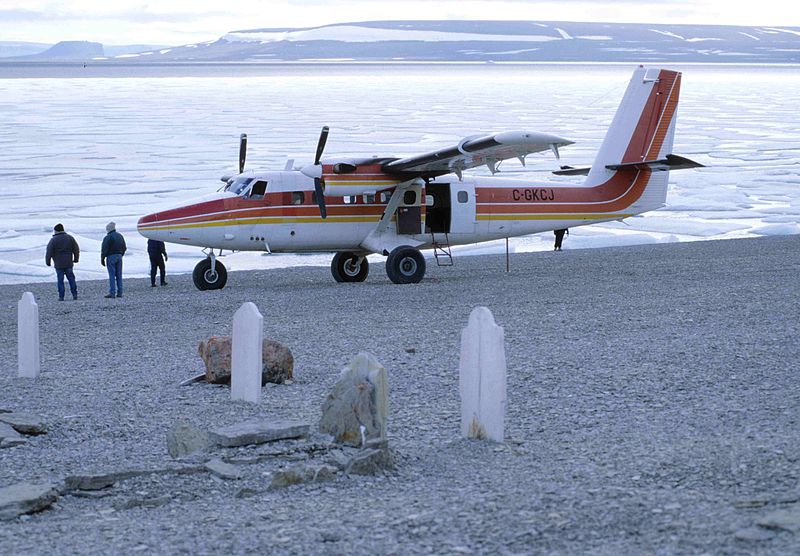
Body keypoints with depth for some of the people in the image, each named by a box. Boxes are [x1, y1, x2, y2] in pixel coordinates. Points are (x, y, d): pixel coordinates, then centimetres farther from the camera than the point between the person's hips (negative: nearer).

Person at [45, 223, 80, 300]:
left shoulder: (53, 240, -7)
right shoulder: (70, 238, 5)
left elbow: (49, 252, -8)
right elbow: (76, 249, 9)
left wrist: (47, 262, 3)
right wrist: (76, 259, 21)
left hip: (58, 265, -3)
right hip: (68, 263, 3)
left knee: (60, 280, 1)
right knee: (71, 278, 12)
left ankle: (61, 296, -1)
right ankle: (74, 294, 9)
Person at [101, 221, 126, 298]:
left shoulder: (108, 237, -12)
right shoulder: (120, 236, 12)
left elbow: (104, 249, -13)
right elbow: (124, 248, 18)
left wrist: (102, 259, -6)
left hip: (111, 257, -6)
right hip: (119, 256, 6)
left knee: (112, 275, -6)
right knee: (119, 275, 9)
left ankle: (112, 293, -9)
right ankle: (119, 293, 8)